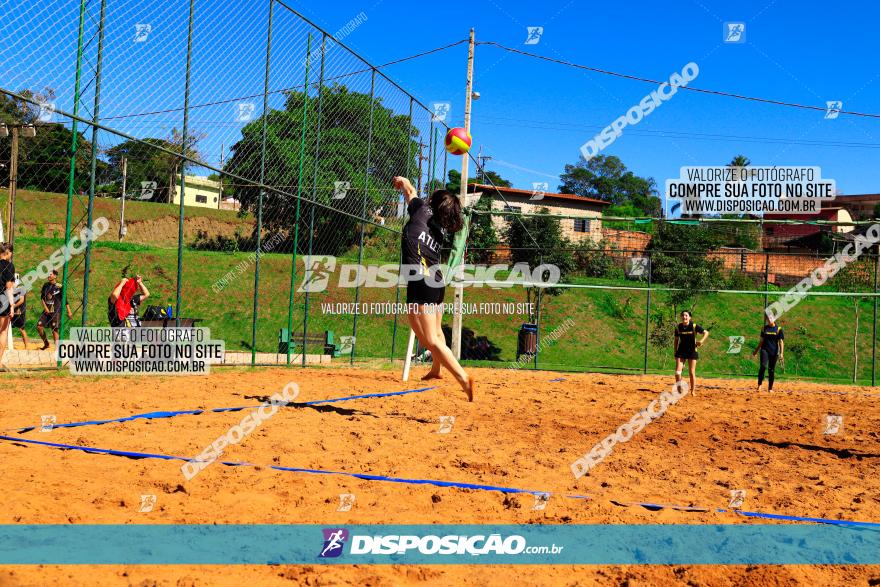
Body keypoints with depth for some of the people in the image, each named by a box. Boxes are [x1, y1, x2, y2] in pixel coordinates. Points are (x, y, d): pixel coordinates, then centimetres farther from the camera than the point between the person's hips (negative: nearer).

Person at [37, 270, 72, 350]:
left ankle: (57, 348, 0)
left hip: (56, 311, -6)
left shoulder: (59, 287, -7)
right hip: (47, 310, 6)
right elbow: (42, 297, 12)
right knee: (39, 326, -1)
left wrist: (69, 311, -5)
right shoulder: (46, 285, 8)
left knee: (54, 330, -7)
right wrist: (45, 307, -2)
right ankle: (46, 343, 18)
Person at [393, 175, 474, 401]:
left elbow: (409, 189, 20)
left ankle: (464, 380, -17)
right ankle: (435, 370, 48)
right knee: (436, 332, 28)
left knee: (431, 341, -10)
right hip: (438, 283, 8)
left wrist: (402, 182, 44)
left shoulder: (422, 210, 2)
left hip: (420, 283, -8)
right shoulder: (441, 229, 14)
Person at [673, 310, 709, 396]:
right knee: (677, 371, -7)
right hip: (681, 351, 2)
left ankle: (693, 391, 15)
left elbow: (706, 332, -6)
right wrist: (675, 352, 11)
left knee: (692, 373, 2)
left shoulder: (694, 326, -10)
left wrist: (702, 340, -24)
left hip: (692, 351, -2)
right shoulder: (678, 327, 0)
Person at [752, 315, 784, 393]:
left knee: (771, 370, 4)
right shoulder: (764, 328, 9)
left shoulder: (779, 329, 2)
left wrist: (781, 353, -9)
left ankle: (770, 388, 13)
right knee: (763, 366, -21)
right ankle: (759, 384, -18)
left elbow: (781, 342, 0)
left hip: (774, 352, -1)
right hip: (764, 350, 1)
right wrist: (756, 350, 18)